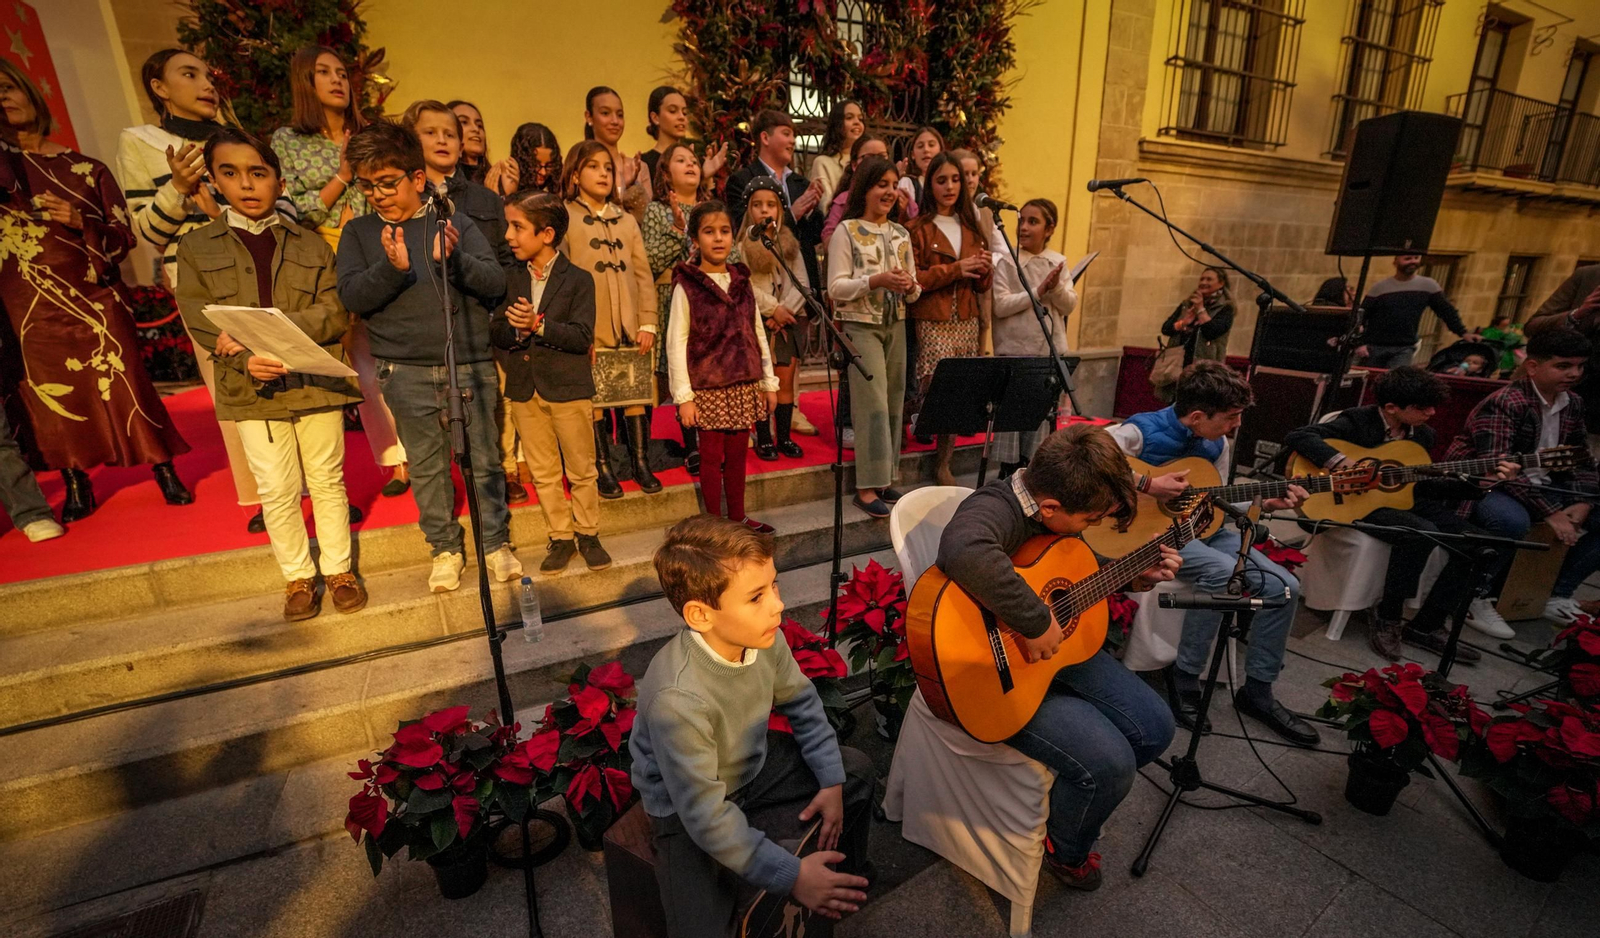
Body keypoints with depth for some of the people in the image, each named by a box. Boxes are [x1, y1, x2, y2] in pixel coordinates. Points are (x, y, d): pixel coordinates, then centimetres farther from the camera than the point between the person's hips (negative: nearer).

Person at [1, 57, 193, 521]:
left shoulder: (86, 168, 8)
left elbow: (123, 236, 5)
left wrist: (81, 221, -12)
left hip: (96, 297, -1)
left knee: (125, 383, -4)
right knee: (53, 393, 6)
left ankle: (166, 473, 7)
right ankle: (76, 487, 17)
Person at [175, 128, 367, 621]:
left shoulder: (311, 245, 7)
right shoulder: (196, 247, 7)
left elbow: (334, 313, -5)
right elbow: (199, 321, -2)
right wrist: (247, 358, -20)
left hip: (316, 382, 0)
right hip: (252, 390, 0)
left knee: (327, 480, 9)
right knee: (277, 490, 5)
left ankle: (338, 568, 22)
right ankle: (298, 577, 21)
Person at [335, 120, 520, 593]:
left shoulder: (456, 224, 4)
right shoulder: (359, 232, 8)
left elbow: (496, 282, -5)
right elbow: (351, 296, -3)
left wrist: (456, 259, -23)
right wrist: (392, 266, -19)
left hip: (471, 365, -1)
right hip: (406, 372, 1)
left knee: (485, 460, 5)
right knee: (427, 466, 10)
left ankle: (497, 541, 21)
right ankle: (445, 547, 26)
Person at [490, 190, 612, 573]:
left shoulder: (578, 280, -5)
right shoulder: (511, 279, 9)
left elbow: (582, 336, -14)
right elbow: (496, 332, 5)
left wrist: (538, 326, -24)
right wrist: (515, 329, -16)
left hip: (569, 388, -4)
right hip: (524, 389, 5)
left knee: (581, 470, 6)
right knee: (543, 473, 11)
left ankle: (588, 534, 22)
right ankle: (560, 537, 23)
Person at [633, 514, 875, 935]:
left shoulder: (763, 638, -21)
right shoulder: (677, 697, -39)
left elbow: (800, 701, -1)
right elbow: (707, 816, -30)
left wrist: (832, 781, -6)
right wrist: (791, 876, -25)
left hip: (753, 766, 6)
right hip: (689, 811, -6)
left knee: (855, 770, 10)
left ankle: (845, 883, 35)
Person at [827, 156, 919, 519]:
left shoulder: (901, 234, 13)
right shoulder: (846, 231, -2)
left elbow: (914, 291, 14)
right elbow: (836, 287, -10)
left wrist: (910, 287, -9)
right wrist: (876, 280, -22)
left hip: (896, 326, 6)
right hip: (861, 326, -6)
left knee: (894, 403, 6)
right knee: (874, 405, -10)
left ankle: (884, 478, 17)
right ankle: (867, 486, -3)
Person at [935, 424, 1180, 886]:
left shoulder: (1052, 504, -3)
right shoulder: (997, 509, -32)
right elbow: (964, 551, -58)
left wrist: (1132, 577, 7)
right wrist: (1036, 622, -45)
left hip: (1057, 646, 9)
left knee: (1154, 728, 7)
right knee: (1111, 763, -17)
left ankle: (1073, 797, 32)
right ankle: (1063, 847, 18)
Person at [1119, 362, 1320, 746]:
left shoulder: (1216, 444, 5)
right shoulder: (1142, 431, -18)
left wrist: (1266, 503, 1)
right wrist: (1146, 485, -30)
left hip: (1200, 527, 8)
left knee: (1284, 587, -2)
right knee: (1223, 572, -32)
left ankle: (1257, 690, 14)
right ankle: (1185, 680, -14)